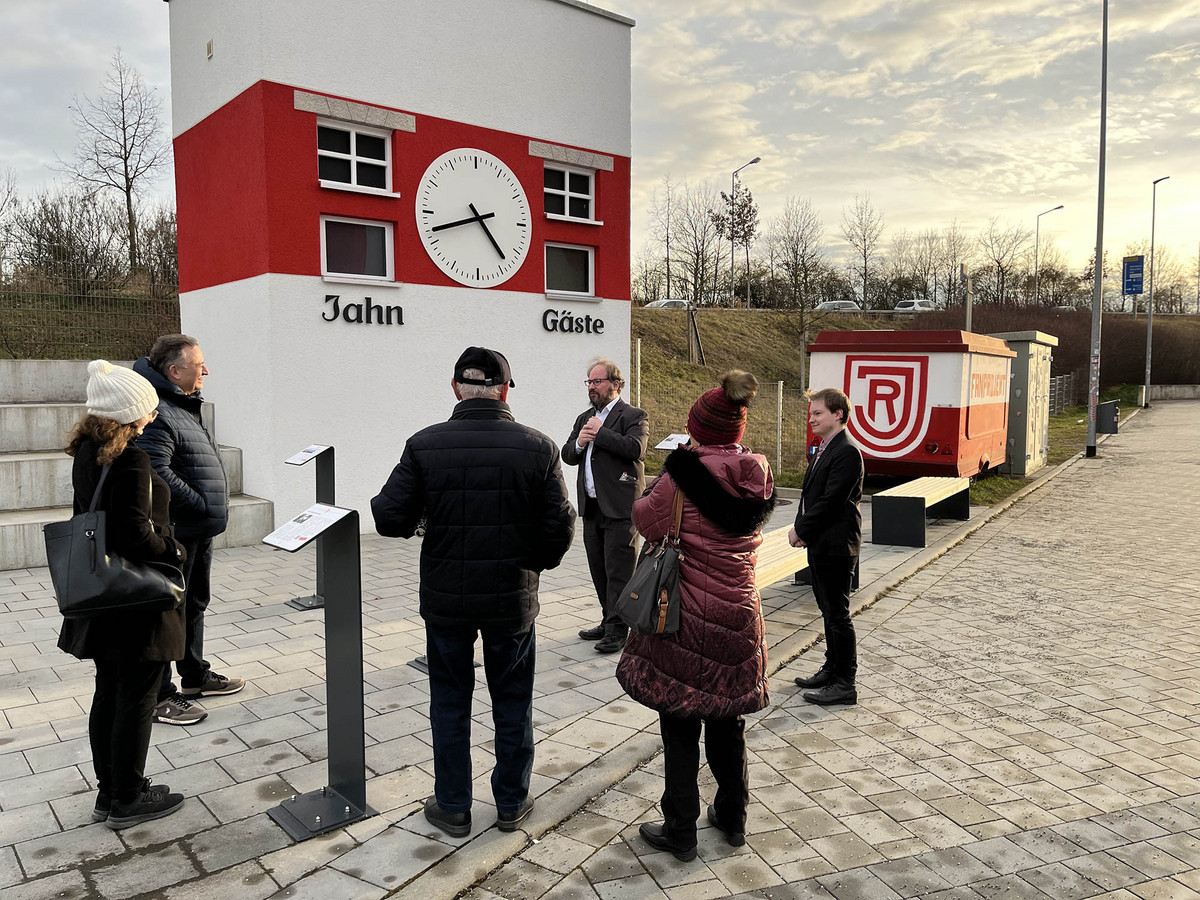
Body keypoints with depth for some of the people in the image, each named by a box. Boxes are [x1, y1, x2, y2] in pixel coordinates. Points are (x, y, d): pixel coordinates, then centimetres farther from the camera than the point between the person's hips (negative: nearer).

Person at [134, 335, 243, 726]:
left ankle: (195, 677, 36)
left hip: (199, 531, 10)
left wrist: (213, 510, 13)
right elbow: (157, 472, -29)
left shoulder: (184, 405, 13)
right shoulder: (158, 414, -20)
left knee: (194, 604, 21)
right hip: (176, 532, -10)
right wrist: (202, 505, -22)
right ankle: (158, 695, 12)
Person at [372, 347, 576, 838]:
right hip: (513, 600, 0)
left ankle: (452, 807, 29)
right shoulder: (537, 447, -10)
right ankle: (511, 803, 32)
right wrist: (533, 563, 8)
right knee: (513, 705, 17)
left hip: (445, 599, 0)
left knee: (449, 705, 16)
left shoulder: (424, 445, -11)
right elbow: (560, 527, -10)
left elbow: (389, 518, -13)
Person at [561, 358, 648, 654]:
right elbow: (567, 456, 14)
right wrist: (579, 443, -7)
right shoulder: (584, 418, 18)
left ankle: (617, 630, 3)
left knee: (619, 571, -4)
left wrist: (601, 433, -14)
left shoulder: (633, 416, -4)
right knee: (599, 570, 14)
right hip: (591, 507, 8)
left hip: (620, 508, -7)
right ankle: (609, 621, 26)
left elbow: (635, 448, -22)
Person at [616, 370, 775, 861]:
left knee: (680, 724, 8)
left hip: (688, 620, -5)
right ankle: (732, 818, 35)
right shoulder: (757, 478, -1)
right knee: (727, 719, 20)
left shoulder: (684, 475, -18)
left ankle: (680, 831, 19)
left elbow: (646, 521, -7)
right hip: (739, 618, 6)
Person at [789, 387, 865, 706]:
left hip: (836, 547, -10)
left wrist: (800, 530, -13)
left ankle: (844, 684, 9)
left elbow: (830, 501, -22)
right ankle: (832, 669, 32)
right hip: (820, 544, 10)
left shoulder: (846, 453, -19)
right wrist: (802, 530, 0)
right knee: (828, 611, 19)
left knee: (838, 614, -1)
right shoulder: (825, 449, 13)